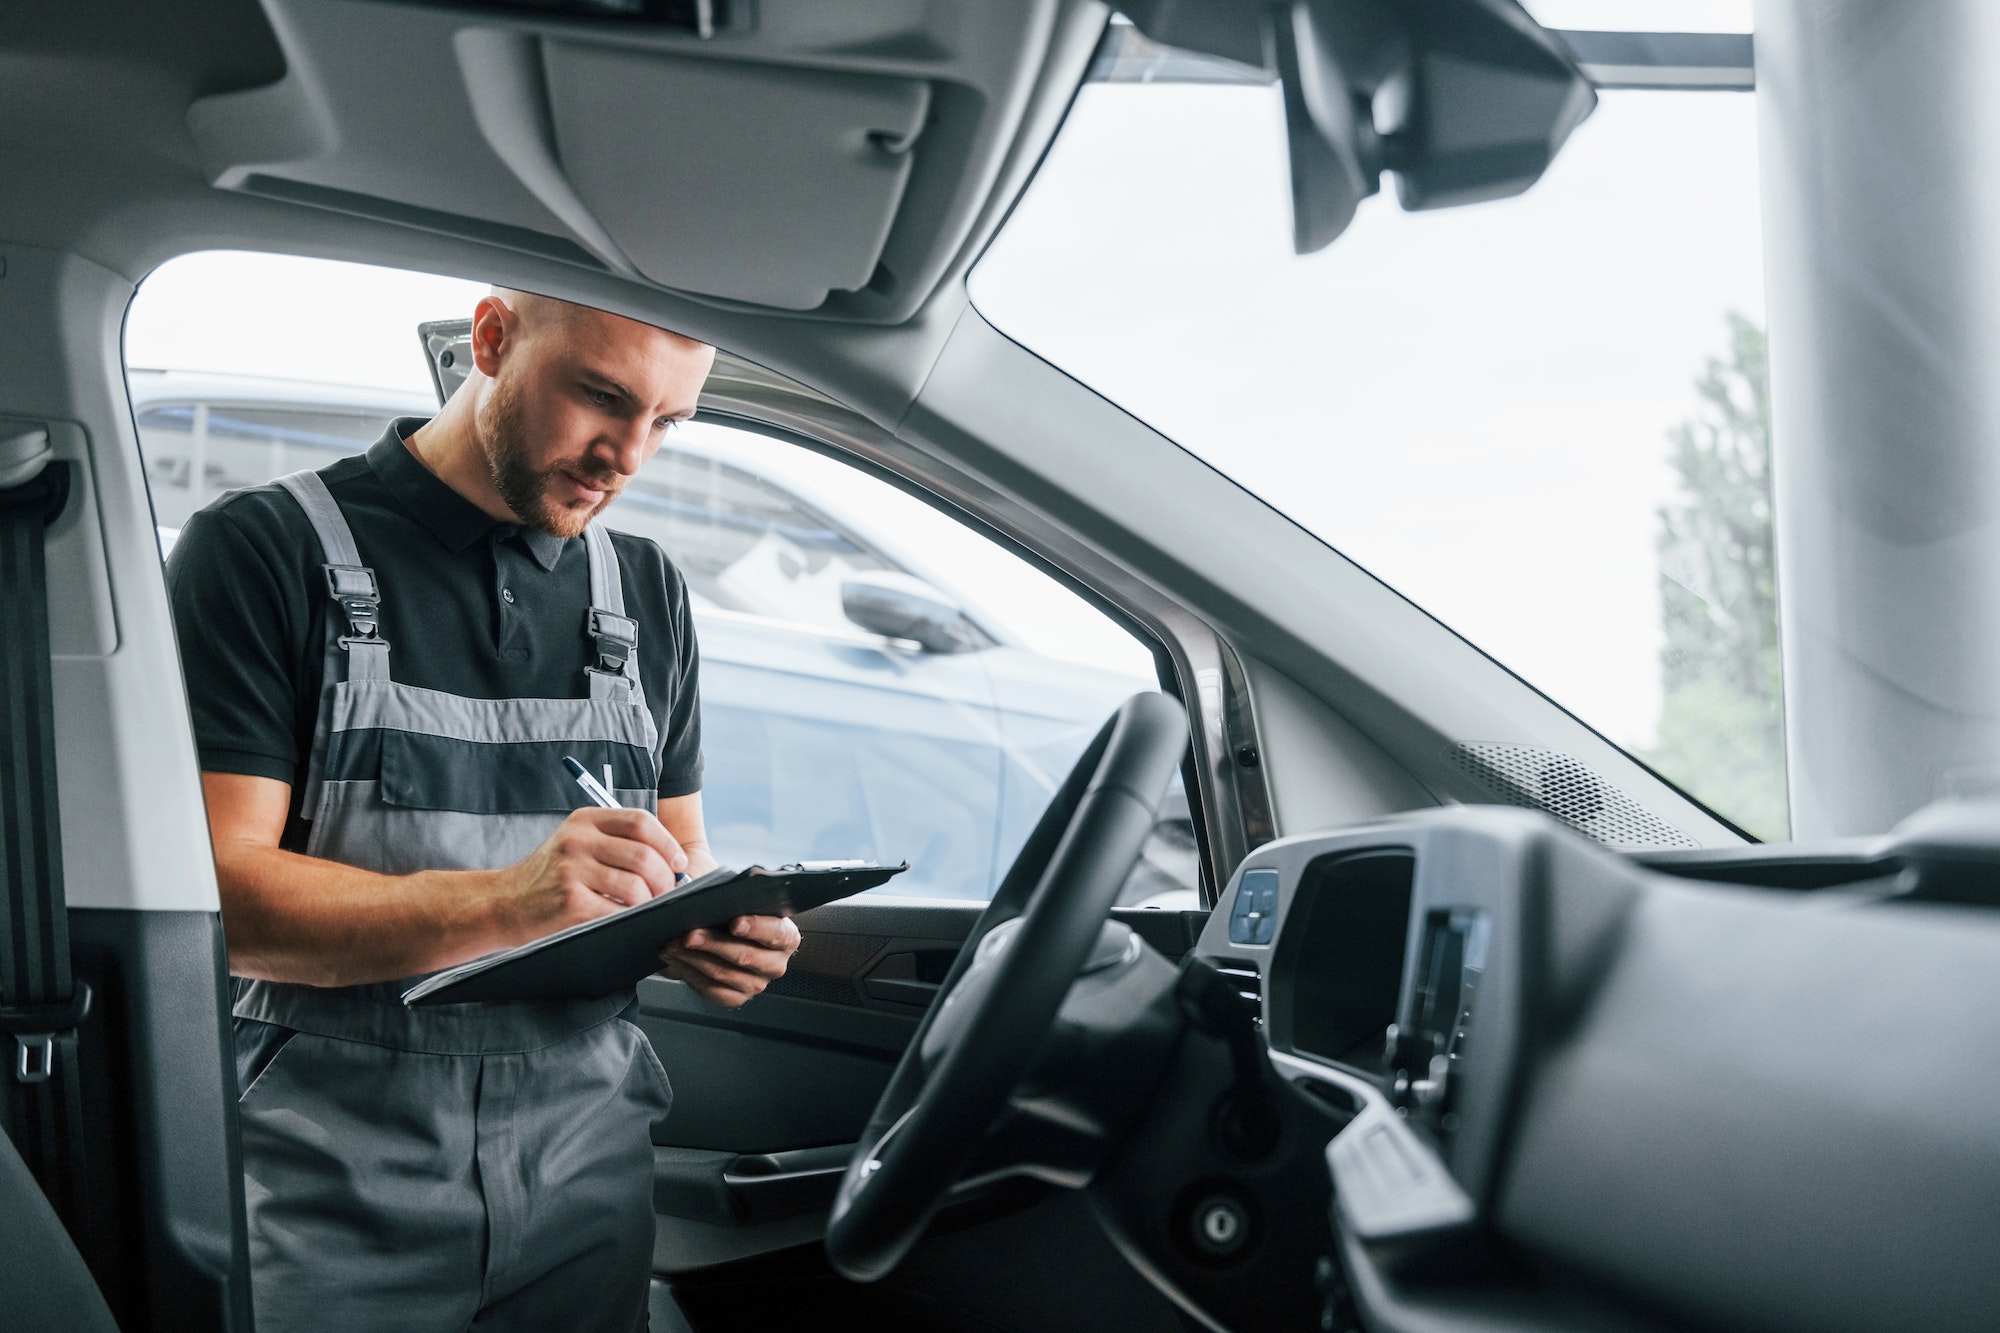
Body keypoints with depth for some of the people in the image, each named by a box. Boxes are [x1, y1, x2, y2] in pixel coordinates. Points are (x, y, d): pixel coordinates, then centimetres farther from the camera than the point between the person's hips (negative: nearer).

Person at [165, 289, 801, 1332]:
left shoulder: (646, 592, 12)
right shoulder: (265, 550, -6)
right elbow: (214, 892, -15)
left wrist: (713, 935, -8)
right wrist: (502, 905, -29)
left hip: (585, 1172, 5)